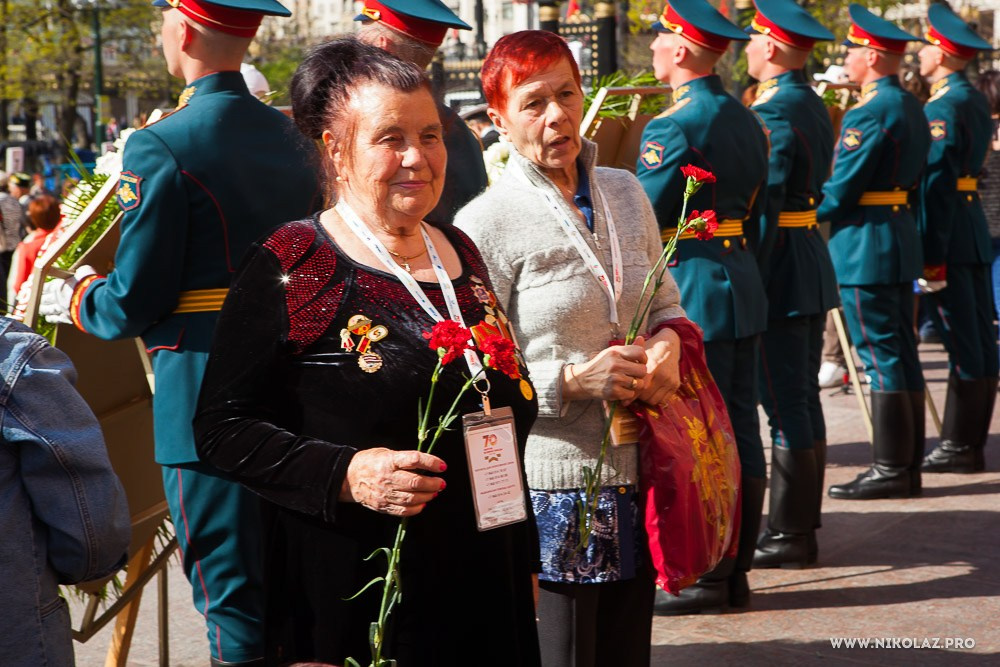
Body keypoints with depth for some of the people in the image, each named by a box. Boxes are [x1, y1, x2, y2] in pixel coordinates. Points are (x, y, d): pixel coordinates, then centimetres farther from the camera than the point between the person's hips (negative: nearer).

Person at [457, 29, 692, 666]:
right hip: (549, 488, -6)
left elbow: (666, 303, 20)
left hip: (637, 476, 6)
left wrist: (669, 339, -2)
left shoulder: (625, 193, 9)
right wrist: (572, 380, -21)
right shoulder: (484, 224, -10)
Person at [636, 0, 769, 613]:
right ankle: (737, 571, 16)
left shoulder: (673, 128, -15)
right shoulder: (747, 120, 12)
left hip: (692, 296, -9)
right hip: (745, 292, 9)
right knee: (740, 431, 10)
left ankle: (703, 577, 2)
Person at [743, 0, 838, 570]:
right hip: (813, 260, 10)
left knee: (785, 402, -5)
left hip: (778, 267, -10)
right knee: (803, 398, 14)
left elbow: (763, 208, -21)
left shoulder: (772, 114, -17)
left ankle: (788, 536, 0)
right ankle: (802, 523, 22)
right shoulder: (815, 107, 12)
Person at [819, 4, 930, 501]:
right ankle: (908, 465, 17)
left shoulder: (869, 114, -17)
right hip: (902, 237, 10)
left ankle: (889, 470, -2)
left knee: (882, 357, -5)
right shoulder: (910, 107, 12)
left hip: (866, 246, -10)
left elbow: (839, 191, -18)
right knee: (901, 354, 12)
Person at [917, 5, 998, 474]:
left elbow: (936, 184, -19)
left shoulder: (941, 108, -15)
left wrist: (930, 255, -20)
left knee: (962, 343, -6)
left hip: (947, 233, -9)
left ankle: (959, 448, -2)